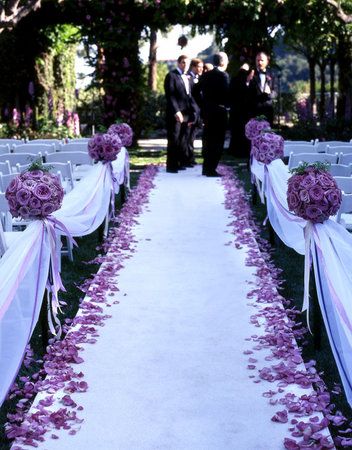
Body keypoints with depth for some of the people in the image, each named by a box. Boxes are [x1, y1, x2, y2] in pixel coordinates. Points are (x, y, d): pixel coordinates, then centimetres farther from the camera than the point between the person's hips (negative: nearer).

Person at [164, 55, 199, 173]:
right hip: (175, 114, -7)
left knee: (183, 140, 7)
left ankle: (181, 163, 14)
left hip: (186, 114, 7)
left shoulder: (187, 78, 22)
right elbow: (170, 96, -11)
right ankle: (171, 166, 0)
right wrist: (176, 112, -20)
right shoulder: (171, 76, -2)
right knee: (174, 140, -4)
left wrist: (193, 113, 12)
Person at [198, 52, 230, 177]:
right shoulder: (223, 75, -12)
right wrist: (227, 105, 2)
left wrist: (203, 107, 13)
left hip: (207, 111, 7)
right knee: (217, 142, -2)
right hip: (219, 112, -7)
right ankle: (211, 169, -3)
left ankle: (206, 168, 21)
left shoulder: (205, 75, 8)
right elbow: (227, 94, -16)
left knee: (208, 141, 14)